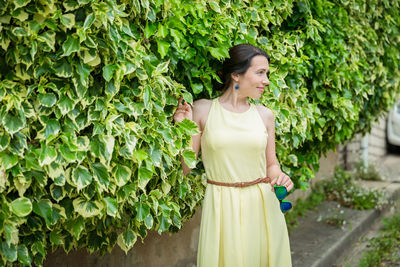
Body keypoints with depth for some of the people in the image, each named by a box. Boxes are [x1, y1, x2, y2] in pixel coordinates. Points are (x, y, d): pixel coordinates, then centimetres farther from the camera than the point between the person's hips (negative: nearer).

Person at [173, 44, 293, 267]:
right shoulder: (203, 110, -3)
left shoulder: (264, 115, 4)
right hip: (221, 208, -2)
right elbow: (187, 169, 0)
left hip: (261, 206, 3)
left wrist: (280, 178, -6)